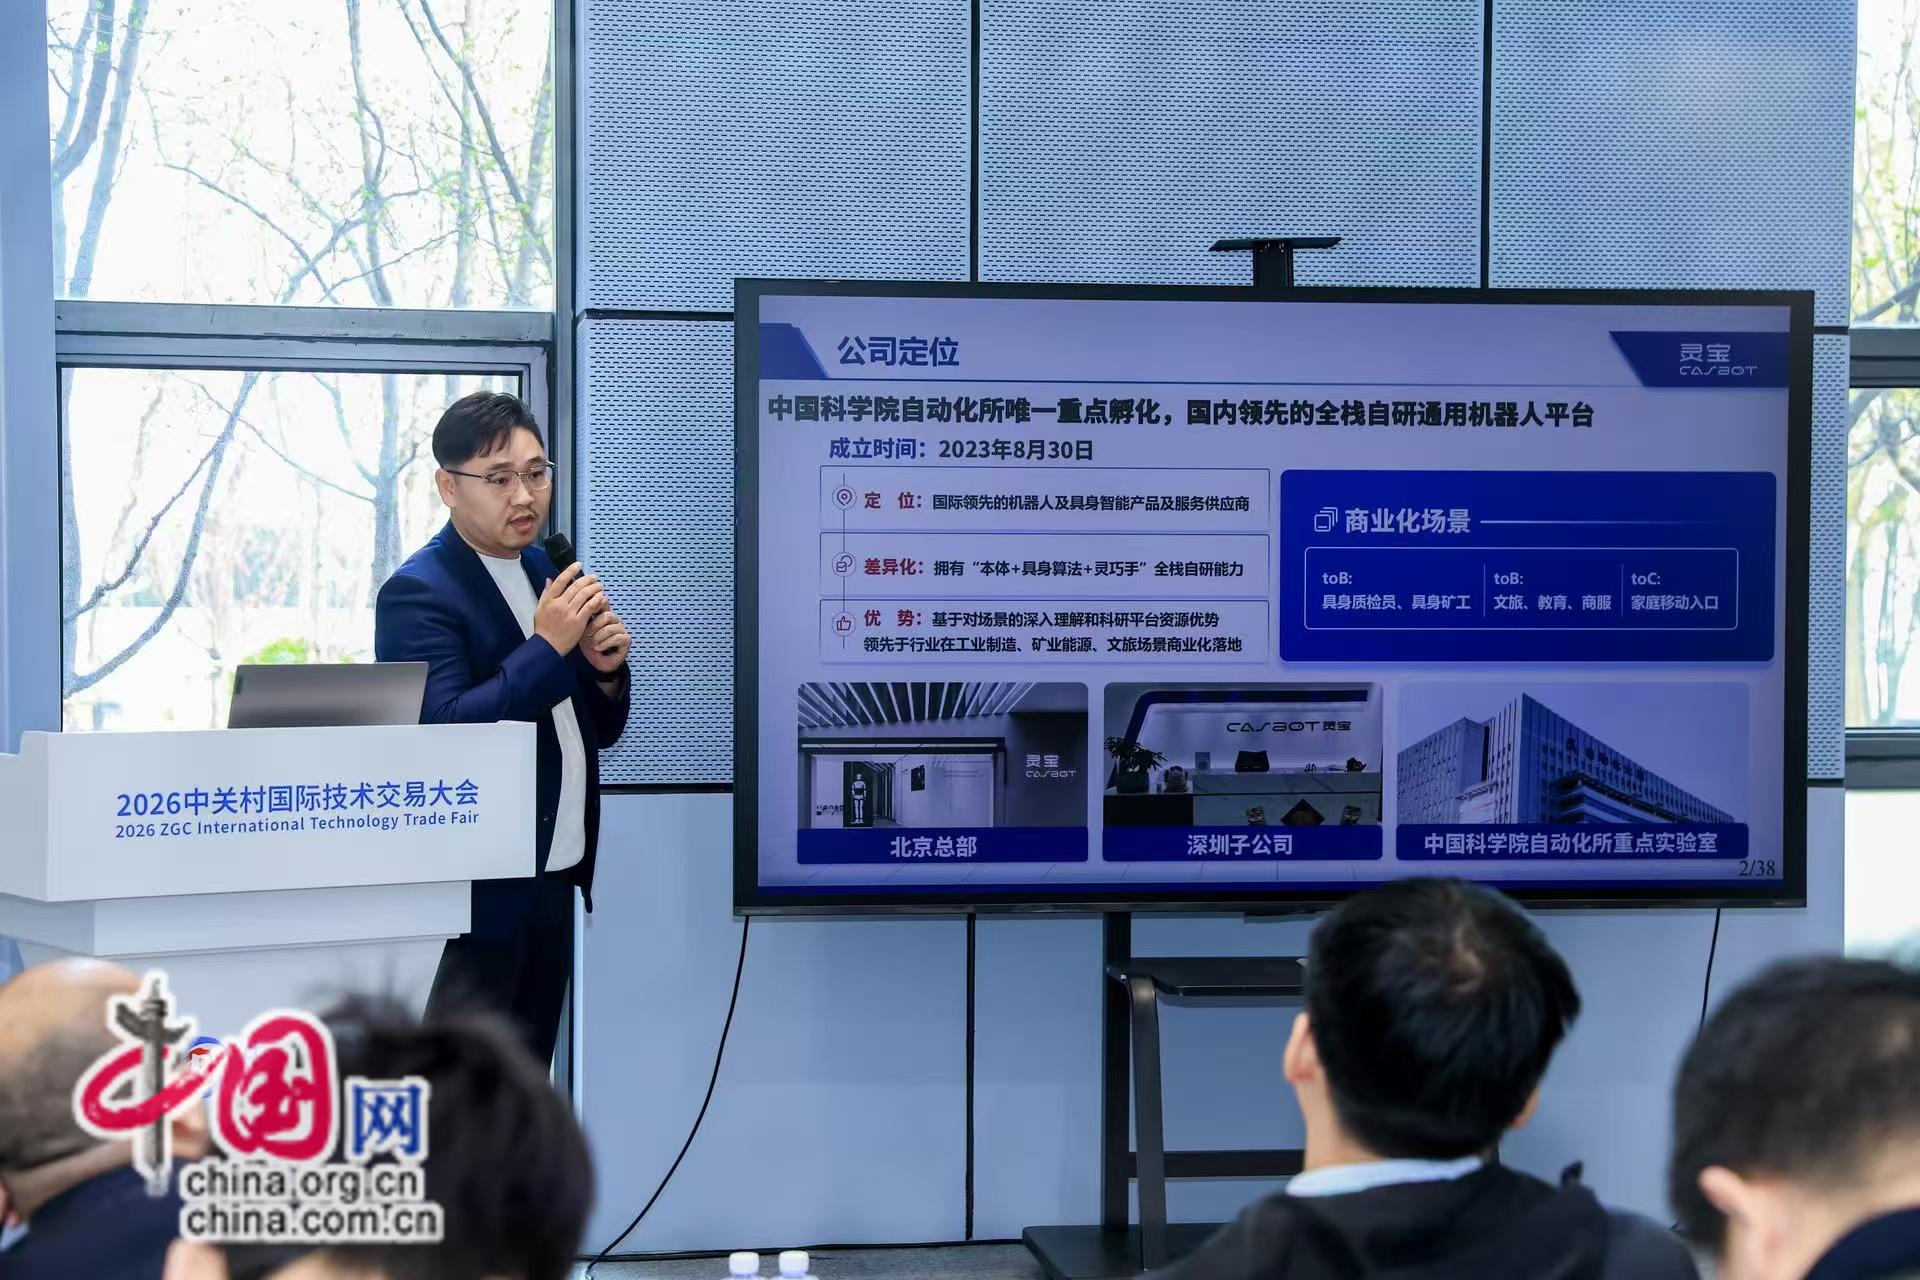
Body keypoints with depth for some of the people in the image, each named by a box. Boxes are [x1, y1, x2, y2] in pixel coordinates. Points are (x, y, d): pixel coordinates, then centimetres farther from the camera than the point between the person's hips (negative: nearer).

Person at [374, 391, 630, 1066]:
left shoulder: (550, 573, 13)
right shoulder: (418, 593, -11)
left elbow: (599, 730, 19)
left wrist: (605, 671, -3)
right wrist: (549, 647, -21)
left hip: (556, 878, 8)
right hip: (480, 891, -7)